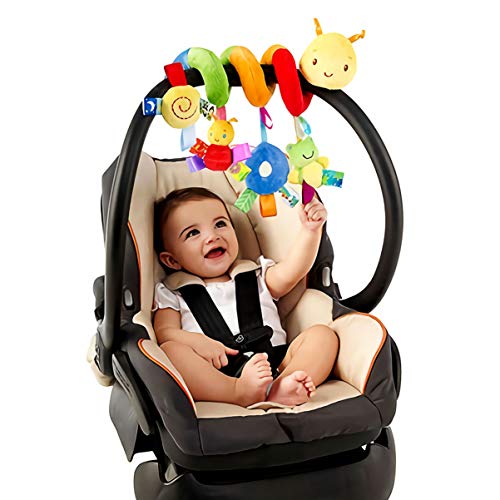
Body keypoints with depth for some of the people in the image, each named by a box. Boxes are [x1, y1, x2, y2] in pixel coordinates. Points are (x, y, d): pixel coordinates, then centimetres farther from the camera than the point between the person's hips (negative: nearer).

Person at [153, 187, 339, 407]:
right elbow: (165, 332, 6)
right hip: (215, 376, -3)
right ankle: (241, 392, -47)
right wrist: (197, 342, -15)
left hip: (275, 362, 3)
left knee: (323, 334, -15)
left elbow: (290, 272, 11)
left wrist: (310, 230, -3)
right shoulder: (172, 293, 21)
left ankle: (282, 387, -42)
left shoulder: (256, 276, 28)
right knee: (170, 350, -28)